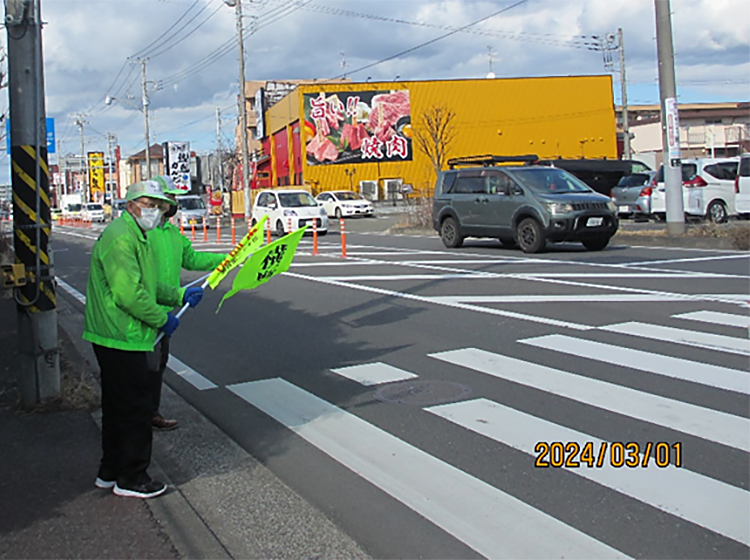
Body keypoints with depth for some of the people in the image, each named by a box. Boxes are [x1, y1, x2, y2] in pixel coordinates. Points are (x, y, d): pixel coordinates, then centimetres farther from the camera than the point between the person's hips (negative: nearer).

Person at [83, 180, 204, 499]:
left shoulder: (135, 236, 17)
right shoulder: (120, 238, -18)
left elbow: (146, 286, 24)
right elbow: (130, 295, -24)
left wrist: (179, 295, 15)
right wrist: (163, 319, -14)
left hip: (115, 338, 11)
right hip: (121, 340, -11)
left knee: (118, 407, 19)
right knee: (135, 409, -1)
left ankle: (110, 471, 32)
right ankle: (131, 478, 12)